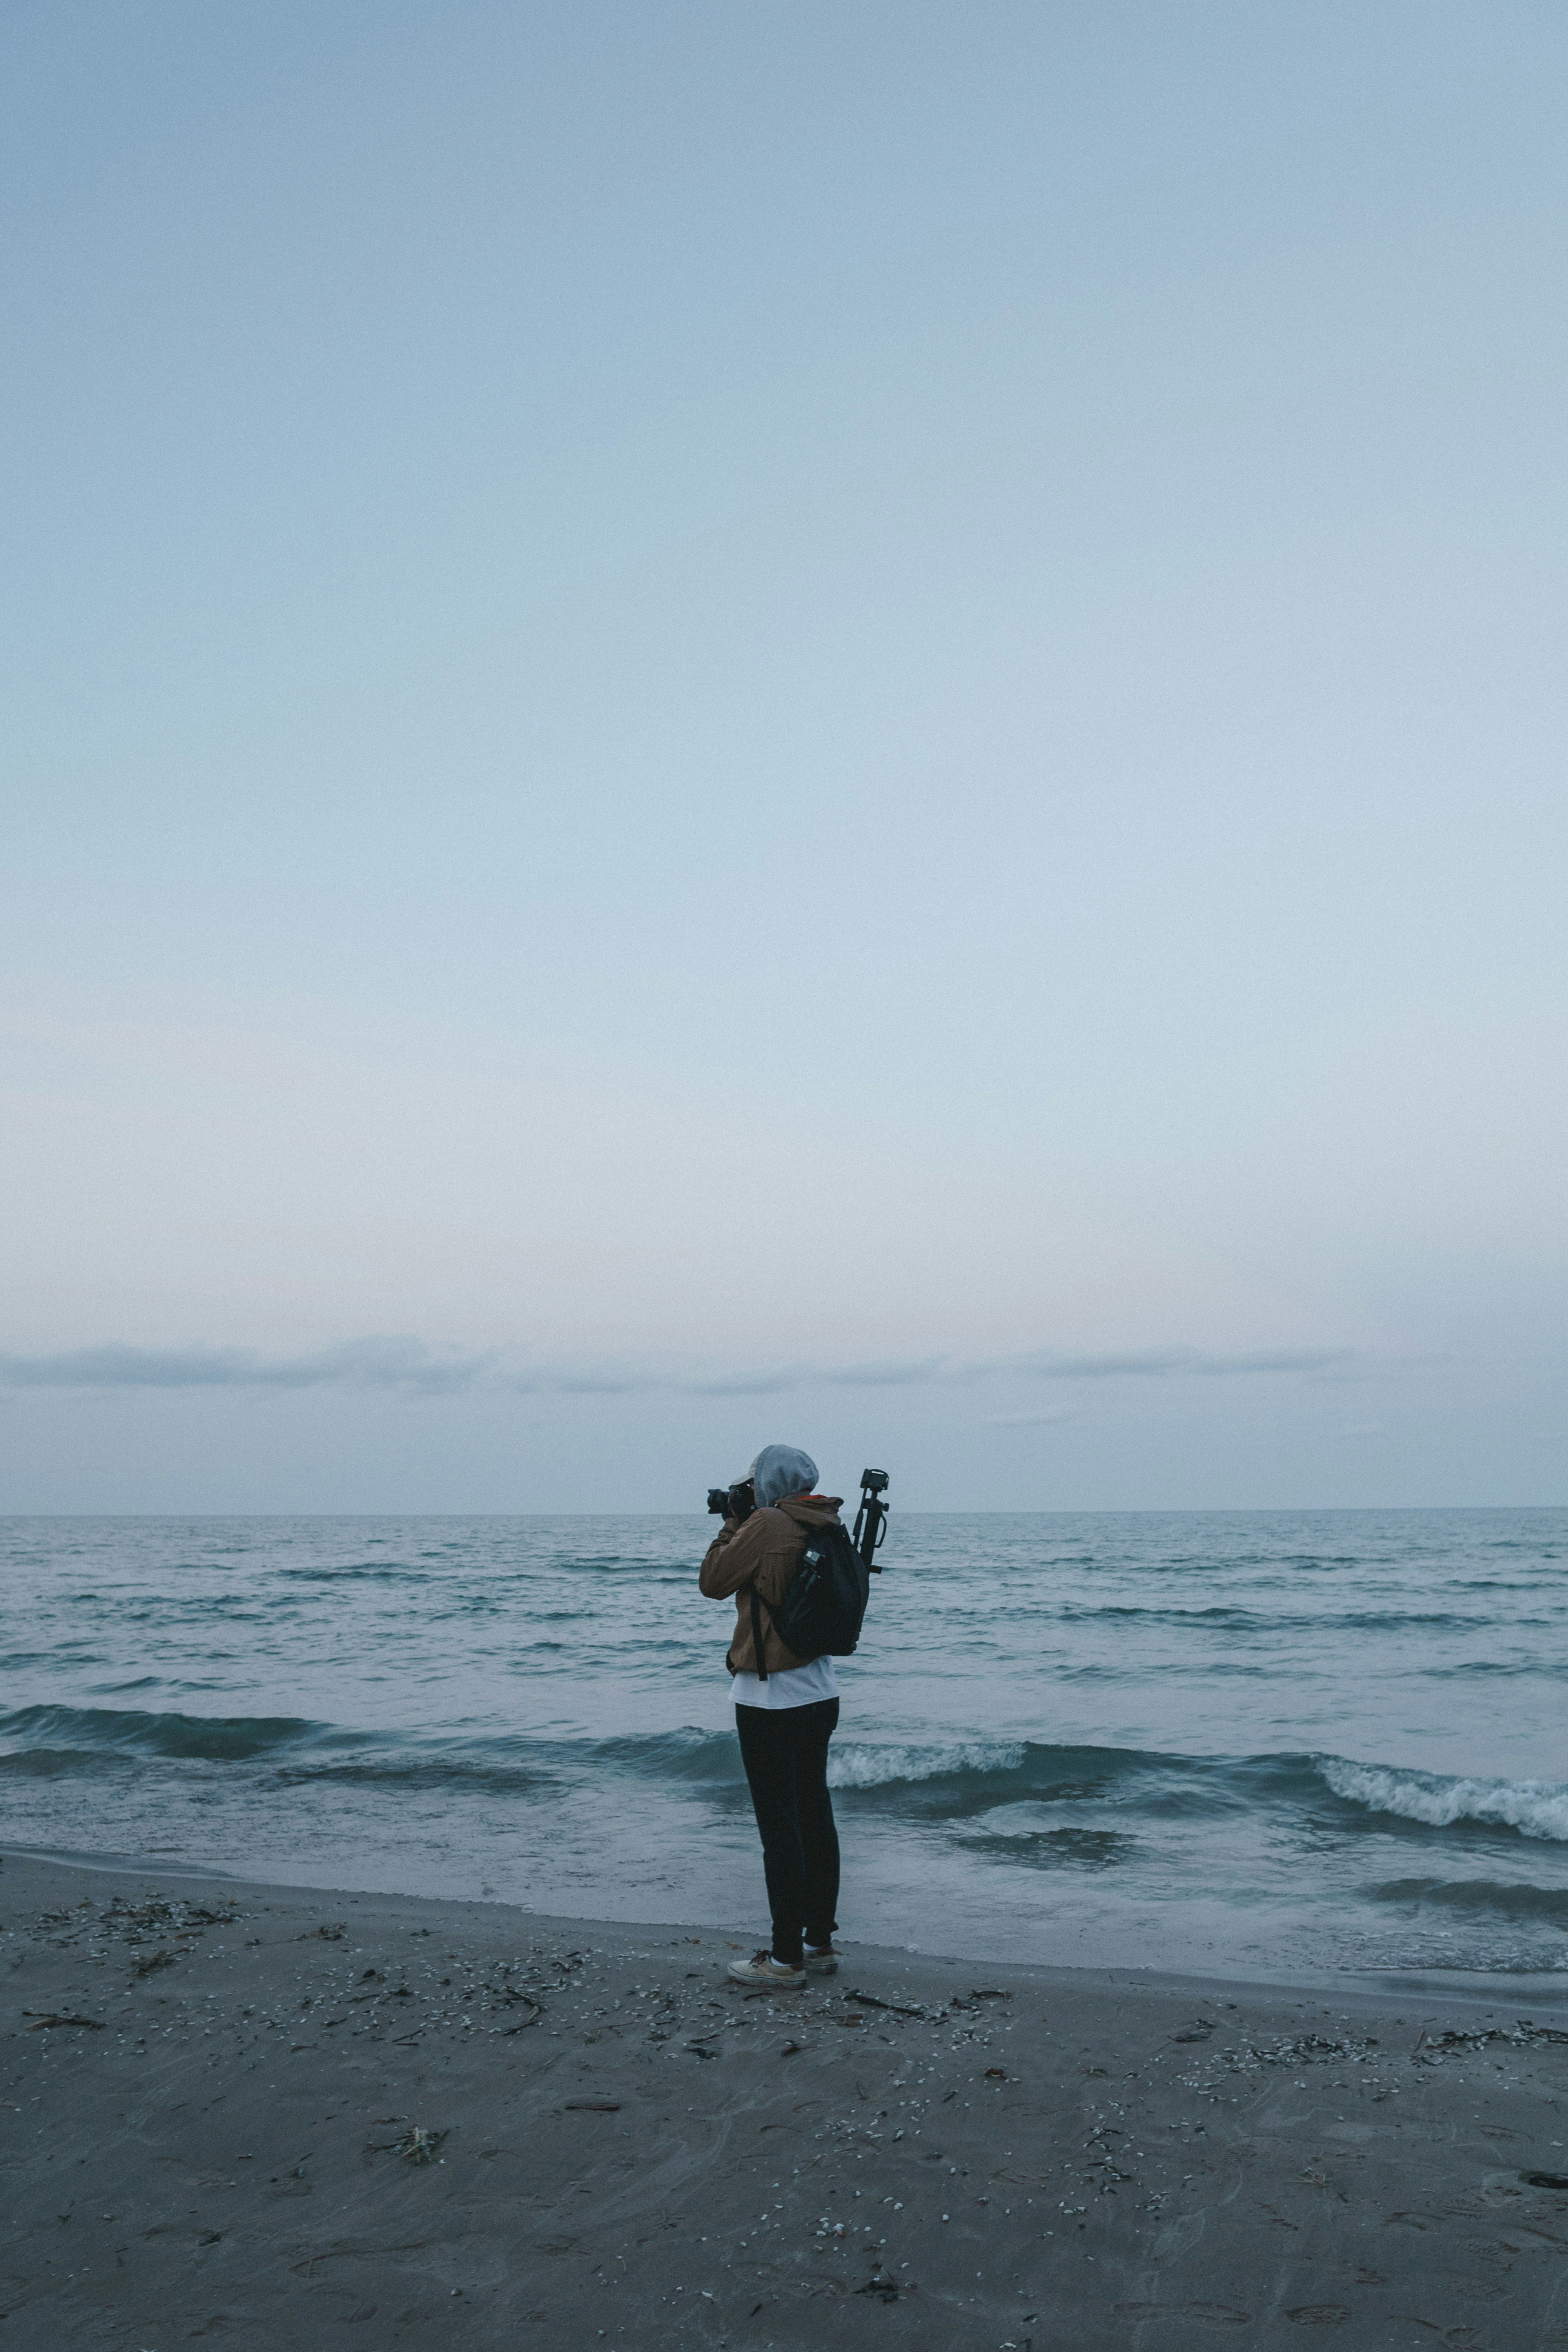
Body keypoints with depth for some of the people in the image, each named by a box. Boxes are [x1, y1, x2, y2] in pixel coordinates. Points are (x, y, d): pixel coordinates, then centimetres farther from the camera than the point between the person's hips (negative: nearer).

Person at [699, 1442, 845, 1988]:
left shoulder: (767, 1524, -17)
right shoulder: (824, 1528, 6)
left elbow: (713, 1581, -8)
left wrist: (733, 1522, 2)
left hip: (770, 1698, -8)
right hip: (819, 1692, 8)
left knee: (780, 1826, -3)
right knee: (815, 1816, 13)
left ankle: (786, 1957, 3)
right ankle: (820, 1942, 21)